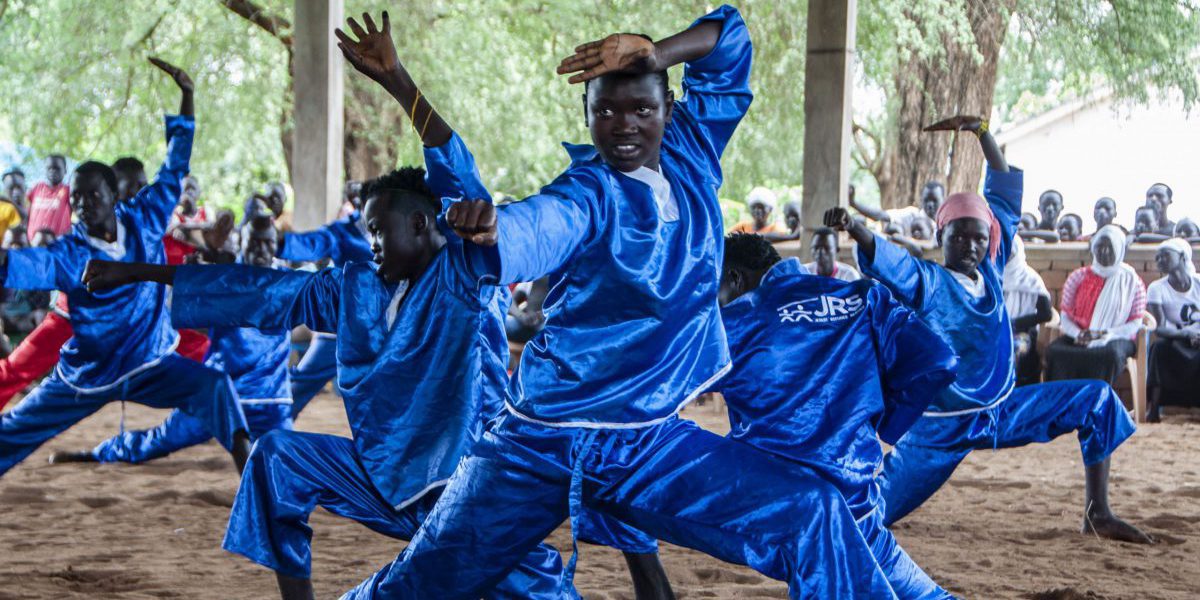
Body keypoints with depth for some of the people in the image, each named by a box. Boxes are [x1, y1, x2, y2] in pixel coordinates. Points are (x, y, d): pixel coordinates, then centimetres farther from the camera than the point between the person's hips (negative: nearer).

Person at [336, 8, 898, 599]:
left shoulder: (690, 160, -1)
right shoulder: (586, 196, -16)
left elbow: (729, 35, 1)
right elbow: (526, 237, -37)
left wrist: (656, 54, -18)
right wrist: (486, 231, -61)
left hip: (653, 448, 4)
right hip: (539, 449, -4)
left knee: (815, 519, -11)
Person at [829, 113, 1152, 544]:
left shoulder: (989, 271, 0)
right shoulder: (927, 282, -16)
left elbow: (1005, 191, 6)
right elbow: (888, 262, -39)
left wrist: (982, 132, 1)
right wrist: (853, 230, -58)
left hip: (1002, 412, 7)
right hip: (942, 426, -6)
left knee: (1097, 401, 2)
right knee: (875, 509, -11)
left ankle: (1098, 515, 6)